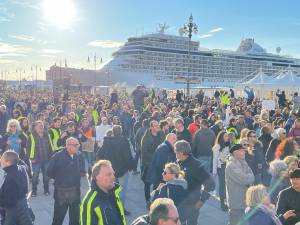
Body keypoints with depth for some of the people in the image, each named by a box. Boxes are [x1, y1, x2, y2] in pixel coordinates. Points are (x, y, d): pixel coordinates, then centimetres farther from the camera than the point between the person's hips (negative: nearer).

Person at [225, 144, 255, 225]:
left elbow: (251, 178, 5)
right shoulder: (231, 165, -19)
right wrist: (249, 176, -6)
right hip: (236, 202, -9)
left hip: (243, 200, 9)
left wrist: (247, 177, -16)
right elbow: (244, 179, -25)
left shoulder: (242, 163, 9)